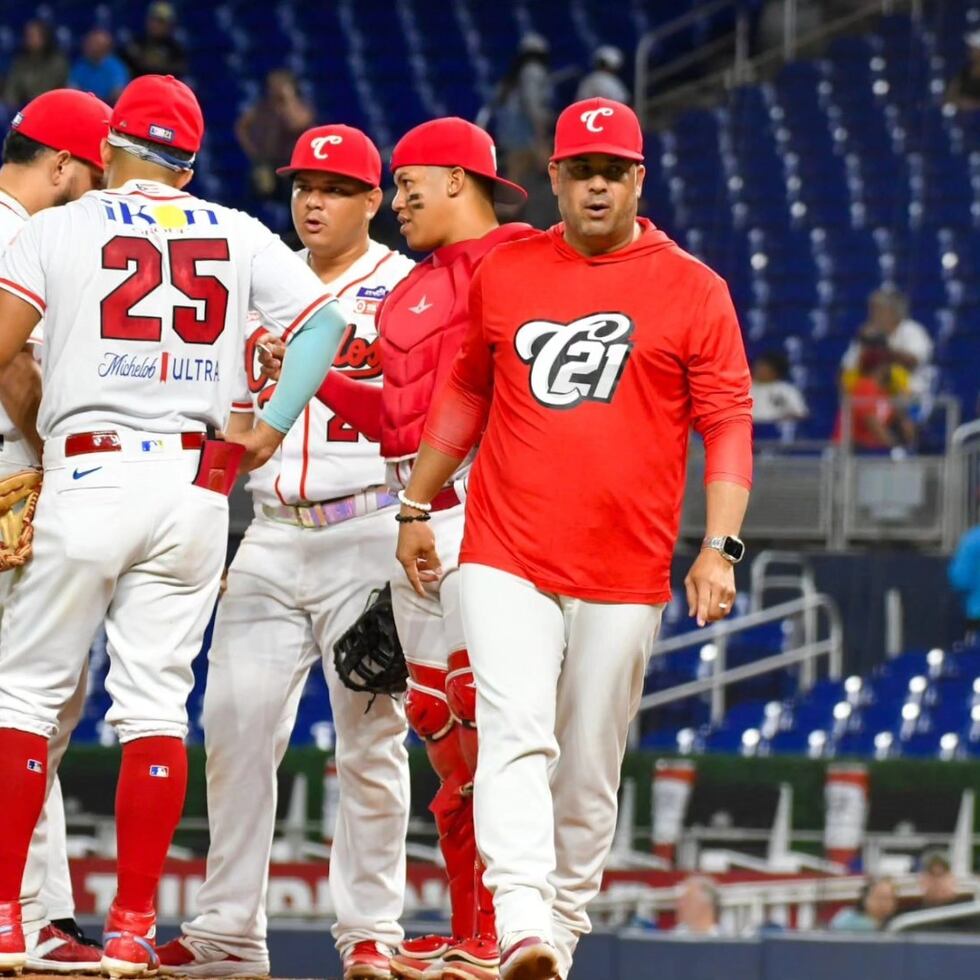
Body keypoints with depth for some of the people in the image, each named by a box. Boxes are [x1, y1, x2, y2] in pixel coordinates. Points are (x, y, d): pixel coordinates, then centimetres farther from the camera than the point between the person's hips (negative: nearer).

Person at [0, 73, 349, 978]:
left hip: (89, 476, -3)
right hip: (196, 483, 3)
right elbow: (322, 321, 5)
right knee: (156, 702, 4)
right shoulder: (238, 235, 13)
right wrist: (272, 430, 7)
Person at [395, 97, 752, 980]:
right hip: (505, 559, 0)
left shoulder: (693, 291, 3)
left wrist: (720, 546, -9)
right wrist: (416, 508, 20)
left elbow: (728, 424, 1)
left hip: (624, 575, 0)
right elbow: (465, 393, 21)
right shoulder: (503, 275, 9)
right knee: (518, 736, -18)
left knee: (590, 770, 5)